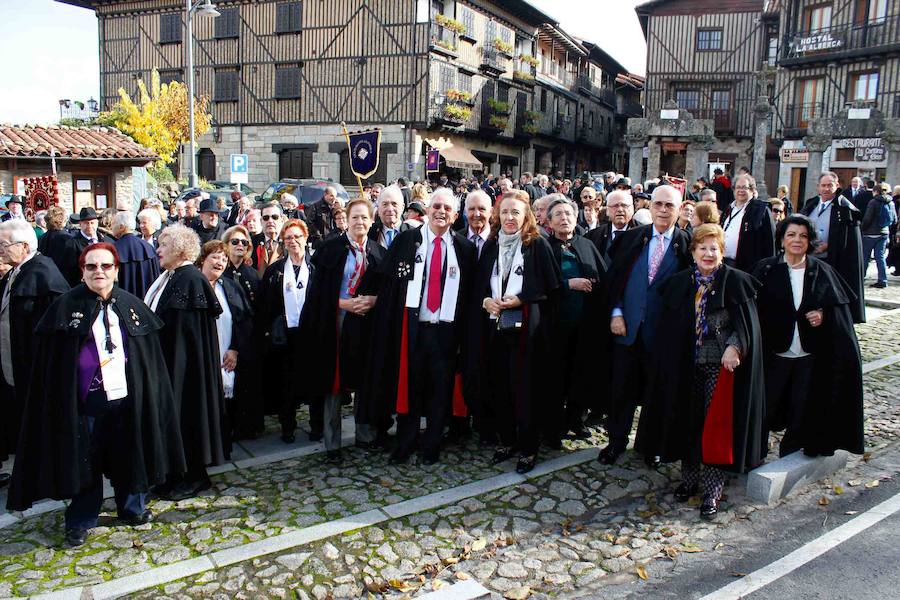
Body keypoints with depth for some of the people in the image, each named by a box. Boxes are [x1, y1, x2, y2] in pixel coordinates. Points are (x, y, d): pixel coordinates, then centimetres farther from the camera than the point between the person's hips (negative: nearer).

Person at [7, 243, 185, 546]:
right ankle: (80, 520, 28)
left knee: (129, 455, 15)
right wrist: (58, 398, -11)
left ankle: (132, 507, 35)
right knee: (83, 461, 10)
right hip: (84, 400, -2)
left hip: (126, 396, 2)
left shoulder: (131, 305, 3)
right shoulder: (64, 306, -4)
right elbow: (49, 361, -5)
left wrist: (148, 393, 1)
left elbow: (150, 355, 5)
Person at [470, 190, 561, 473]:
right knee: (500, 387, 9)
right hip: (495, 327, 4)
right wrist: (485, 301, -6)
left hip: (526, 328, -4)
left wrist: (520, 300, -15)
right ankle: (506, 441, 25)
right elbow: (478, 284, 14)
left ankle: (528, 448, 14)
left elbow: (551, 288, -6)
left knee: (525, 388, 1)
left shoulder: (538, 245, -4)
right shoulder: (491, 246, 9)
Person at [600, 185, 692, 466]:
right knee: (621, 389, 10)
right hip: (627, 327, 2)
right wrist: (615, 312, -4)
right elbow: (614, 276, 5)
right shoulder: (631, 238, 4)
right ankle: (616, 441, 27)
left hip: (663, 332, -1)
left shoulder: (687, 244, -2)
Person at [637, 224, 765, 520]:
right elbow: (668, 328, 10)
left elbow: (745, 322, -7)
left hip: (721, 364, -3)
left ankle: (712, 490, 7)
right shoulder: (679, 283, 7)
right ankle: (689, 477, 25)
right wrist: (670, 361, 3)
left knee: (716, 423, -4)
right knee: (688, 420, 9)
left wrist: (734, 346, -23)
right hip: (686, 365, 4)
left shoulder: (735, 281, -3)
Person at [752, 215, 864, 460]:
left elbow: (839, 309, 7)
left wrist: (823, 316, -12)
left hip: (809, 356, 2)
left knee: (803, 413, 8)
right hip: (774, 354, -1)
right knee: (765, 410, 1)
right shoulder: (766, 269, -3)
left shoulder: (821, 271, 2)